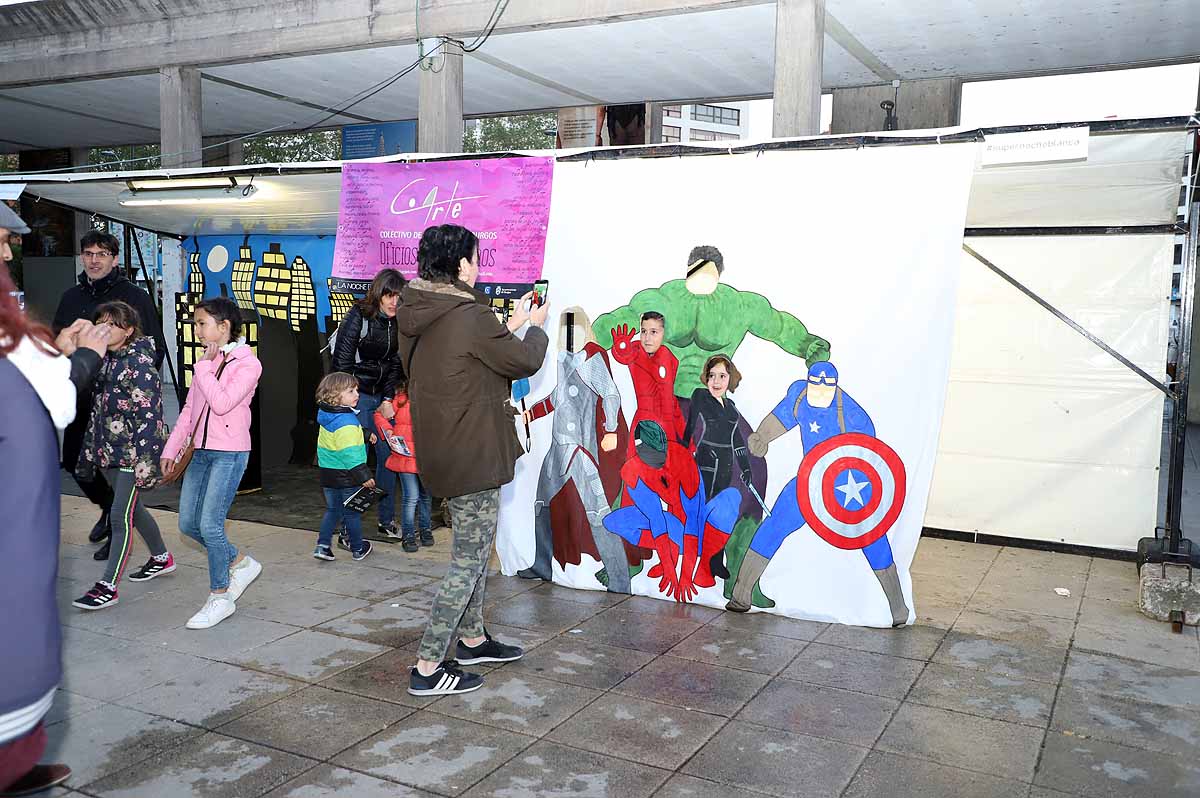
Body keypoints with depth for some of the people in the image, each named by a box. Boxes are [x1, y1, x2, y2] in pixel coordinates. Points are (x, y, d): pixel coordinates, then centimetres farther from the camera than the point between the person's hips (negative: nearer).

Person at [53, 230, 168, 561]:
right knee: (73, 460, 13)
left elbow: (156, 348, -5)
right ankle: (108, 508, 37)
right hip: (80, 398, 6)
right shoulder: (71, 297, 10)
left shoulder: (135, 297, -5)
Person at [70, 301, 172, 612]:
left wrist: (145, 458, -23)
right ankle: (161, 558, 38)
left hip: (132, 452, -9)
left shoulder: (140, 363, -14)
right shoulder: (105, 361, 11)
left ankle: (108, 587, -2)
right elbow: (98, 409, 17)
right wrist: (90, 449, 17)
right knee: (133, 509, 20)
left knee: (120, 517, -7)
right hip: (108, 451, 9)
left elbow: (149, 414, -19)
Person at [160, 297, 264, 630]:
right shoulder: (207, 361, 13)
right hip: (201, 452, 8)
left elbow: (221, 403, -23)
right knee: (188, 523, 8)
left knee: (209, 525, -11)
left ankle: (220, 597, 5)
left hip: (229, 454, -8)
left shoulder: (247, 363, -11)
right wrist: (171, 448, 12)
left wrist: (204, 368, -14)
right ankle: (240, 563, 26)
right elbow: (189, 409, 16)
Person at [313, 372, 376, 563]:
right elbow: (350, 454, -27)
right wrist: (364, 476, -22)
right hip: (346, 476, -8)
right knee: (352, 513, 7)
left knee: (332, 510, 19)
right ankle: (358, 549, 20)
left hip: (327, 474, 8)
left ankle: (322, 545, 13)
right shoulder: (346, 423, -23)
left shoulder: (326, 418, 5)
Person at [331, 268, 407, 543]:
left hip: (383, 397, 6)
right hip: (356, 395, -5)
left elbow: (396, 365, 7)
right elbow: (342, 362, -10)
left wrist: (388, 399, -4)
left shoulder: (398, 324, 6)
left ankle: (387, 522, 18)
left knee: (388, 455, 6)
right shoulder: (358, 317, -10)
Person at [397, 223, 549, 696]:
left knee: (475, 547, 23)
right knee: (469, 559, 1)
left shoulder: (415, 316, 5)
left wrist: (510, 326, 19)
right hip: (474, 455, -9)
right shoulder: (470, 317, -22)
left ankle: (472, 639, 37)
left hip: (441, 451, 9)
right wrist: (535, 326, 11)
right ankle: (428, 668, 6)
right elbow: (524, 361, -9)